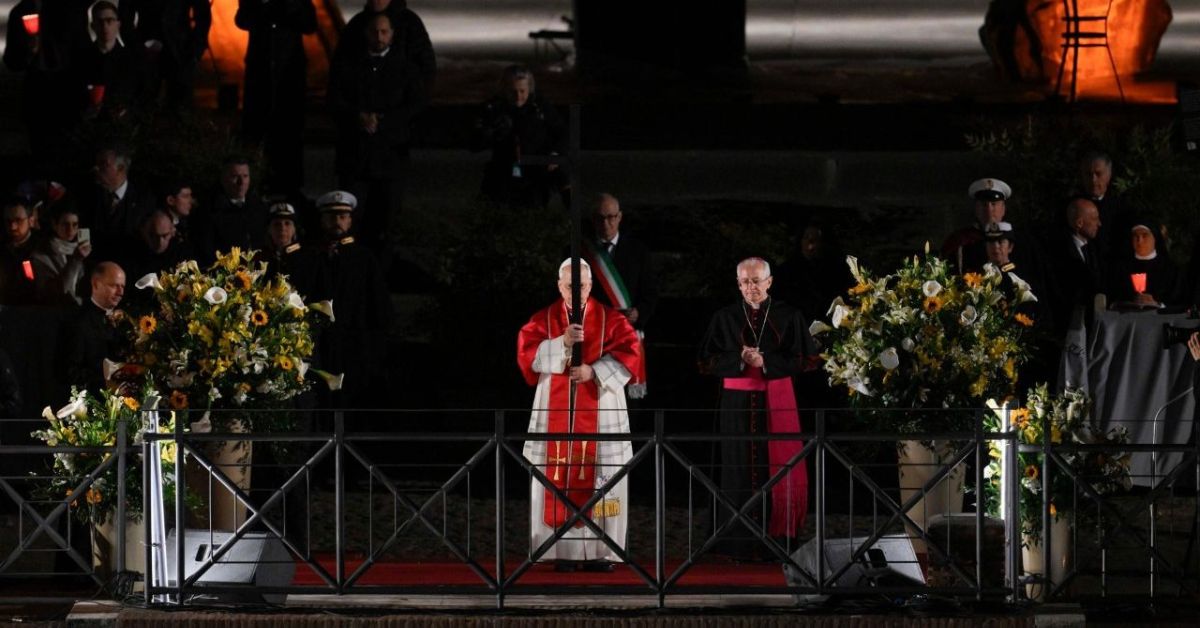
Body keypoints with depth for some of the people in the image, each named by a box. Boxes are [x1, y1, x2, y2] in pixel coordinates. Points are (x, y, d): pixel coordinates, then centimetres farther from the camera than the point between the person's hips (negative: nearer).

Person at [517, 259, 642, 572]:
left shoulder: (610, 319, 6)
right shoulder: (543, 319, 7)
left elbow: (630, 352, -4)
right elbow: (526, 352, -5)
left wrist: (594, 371, -15)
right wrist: (562, 343, -19)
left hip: (600, 410, 0)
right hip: (556, 410, 0)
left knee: (600, 478, -4)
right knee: (558, 476, -5)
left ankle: (599, 551, -1)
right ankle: (562, 552, -3)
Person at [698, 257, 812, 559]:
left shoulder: (788, 316, 4)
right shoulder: (725, 318, 6)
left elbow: (804, 359, 0)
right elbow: (707, 362, 3)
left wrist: (765, 361, -12)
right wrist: (739, 359, -14)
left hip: (777, 402, 0)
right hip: (738, 404, 0)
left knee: (777, 470, -4)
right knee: (741, 472, -1)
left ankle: (776, 539, 2)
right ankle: (742, 543, 2)